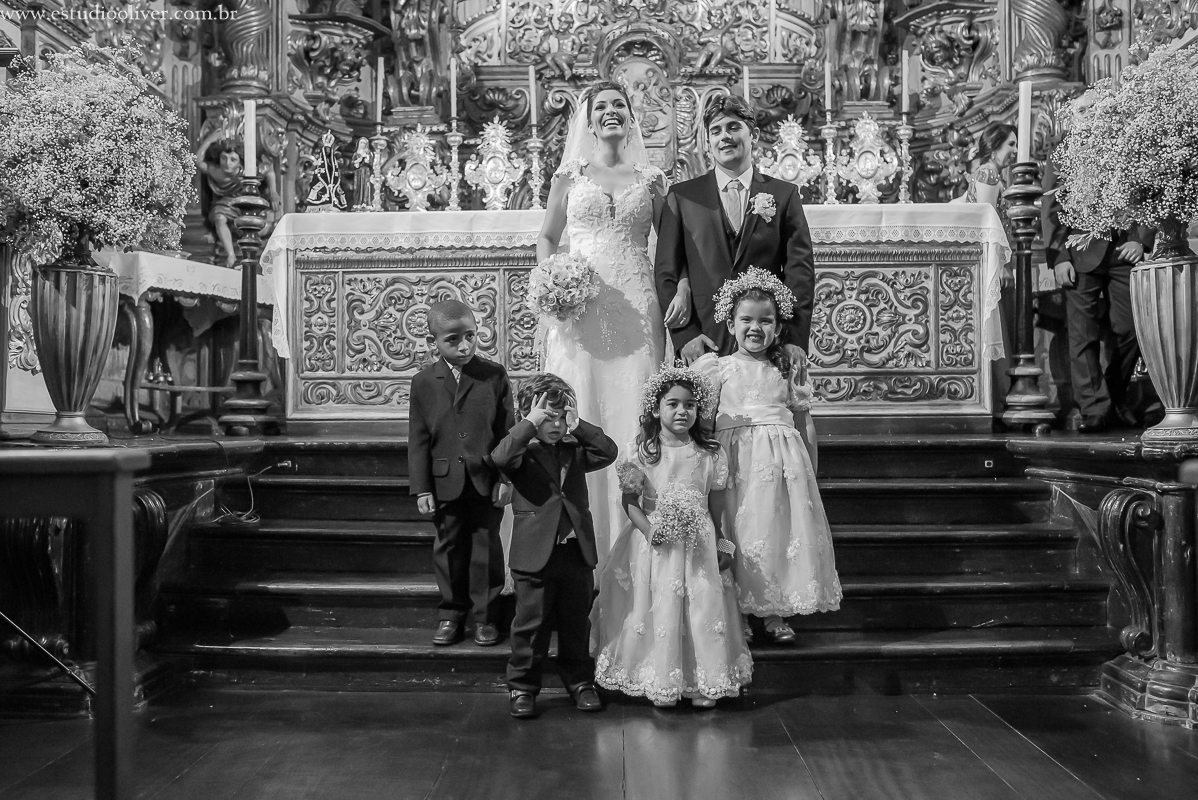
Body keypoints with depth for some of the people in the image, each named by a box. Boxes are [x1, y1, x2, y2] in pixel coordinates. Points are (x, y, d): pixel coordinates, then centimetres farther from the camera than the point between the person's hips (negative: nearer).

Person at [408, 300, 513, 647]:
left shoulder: (495, 375, -4)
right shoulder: (423, 382, -1)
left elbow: (508, 430, -2)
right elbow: (418, 440, 0)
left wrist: (506, 477, -6)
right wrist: (421, 488, -3)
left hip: (487, 481, -1)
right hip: (446, 484, 1)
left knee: (486, 548, 9)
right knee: (448, 548, 12)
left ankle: (486, 616, 22)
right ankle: (452, 614, 27)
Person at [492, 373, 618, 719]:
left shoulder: (575, 450, 11)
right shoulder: (524, 452, -3)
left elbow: (609, 451, -4)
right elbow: (500, 457, -25)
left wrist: (577, 425, -8)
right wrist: (531, 423, -21)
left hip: (577, 551, 4)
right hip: (536, 554, -4)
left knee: (576, 623, 15)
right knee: (531, 625, 5)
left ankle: (580, 682, 30)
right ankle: (522, 688, 19)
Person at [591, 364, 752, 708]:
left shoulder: (711, 454, 0)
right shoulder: (641, 452, -5)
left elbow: (716, 505, 8)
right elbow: (629, 500, -4)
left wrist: (721, 544, 8)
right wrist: (649, 529, -18)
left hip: (699, 544, 2)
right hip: (656, 544, -2)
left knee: (704, 608, 3)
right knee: (659, 609, 3)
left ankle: (703, 683, 17)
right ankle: (661, 683, 17)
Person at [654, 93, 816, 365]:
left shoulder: (784, 194, 8)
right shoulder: (681, 196, 7)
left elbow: (800, 269, 3)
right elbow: (667, 272, 3)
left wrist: (796, 338, -6)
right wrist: (685, 333, -8)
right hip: (704, 344, 0)